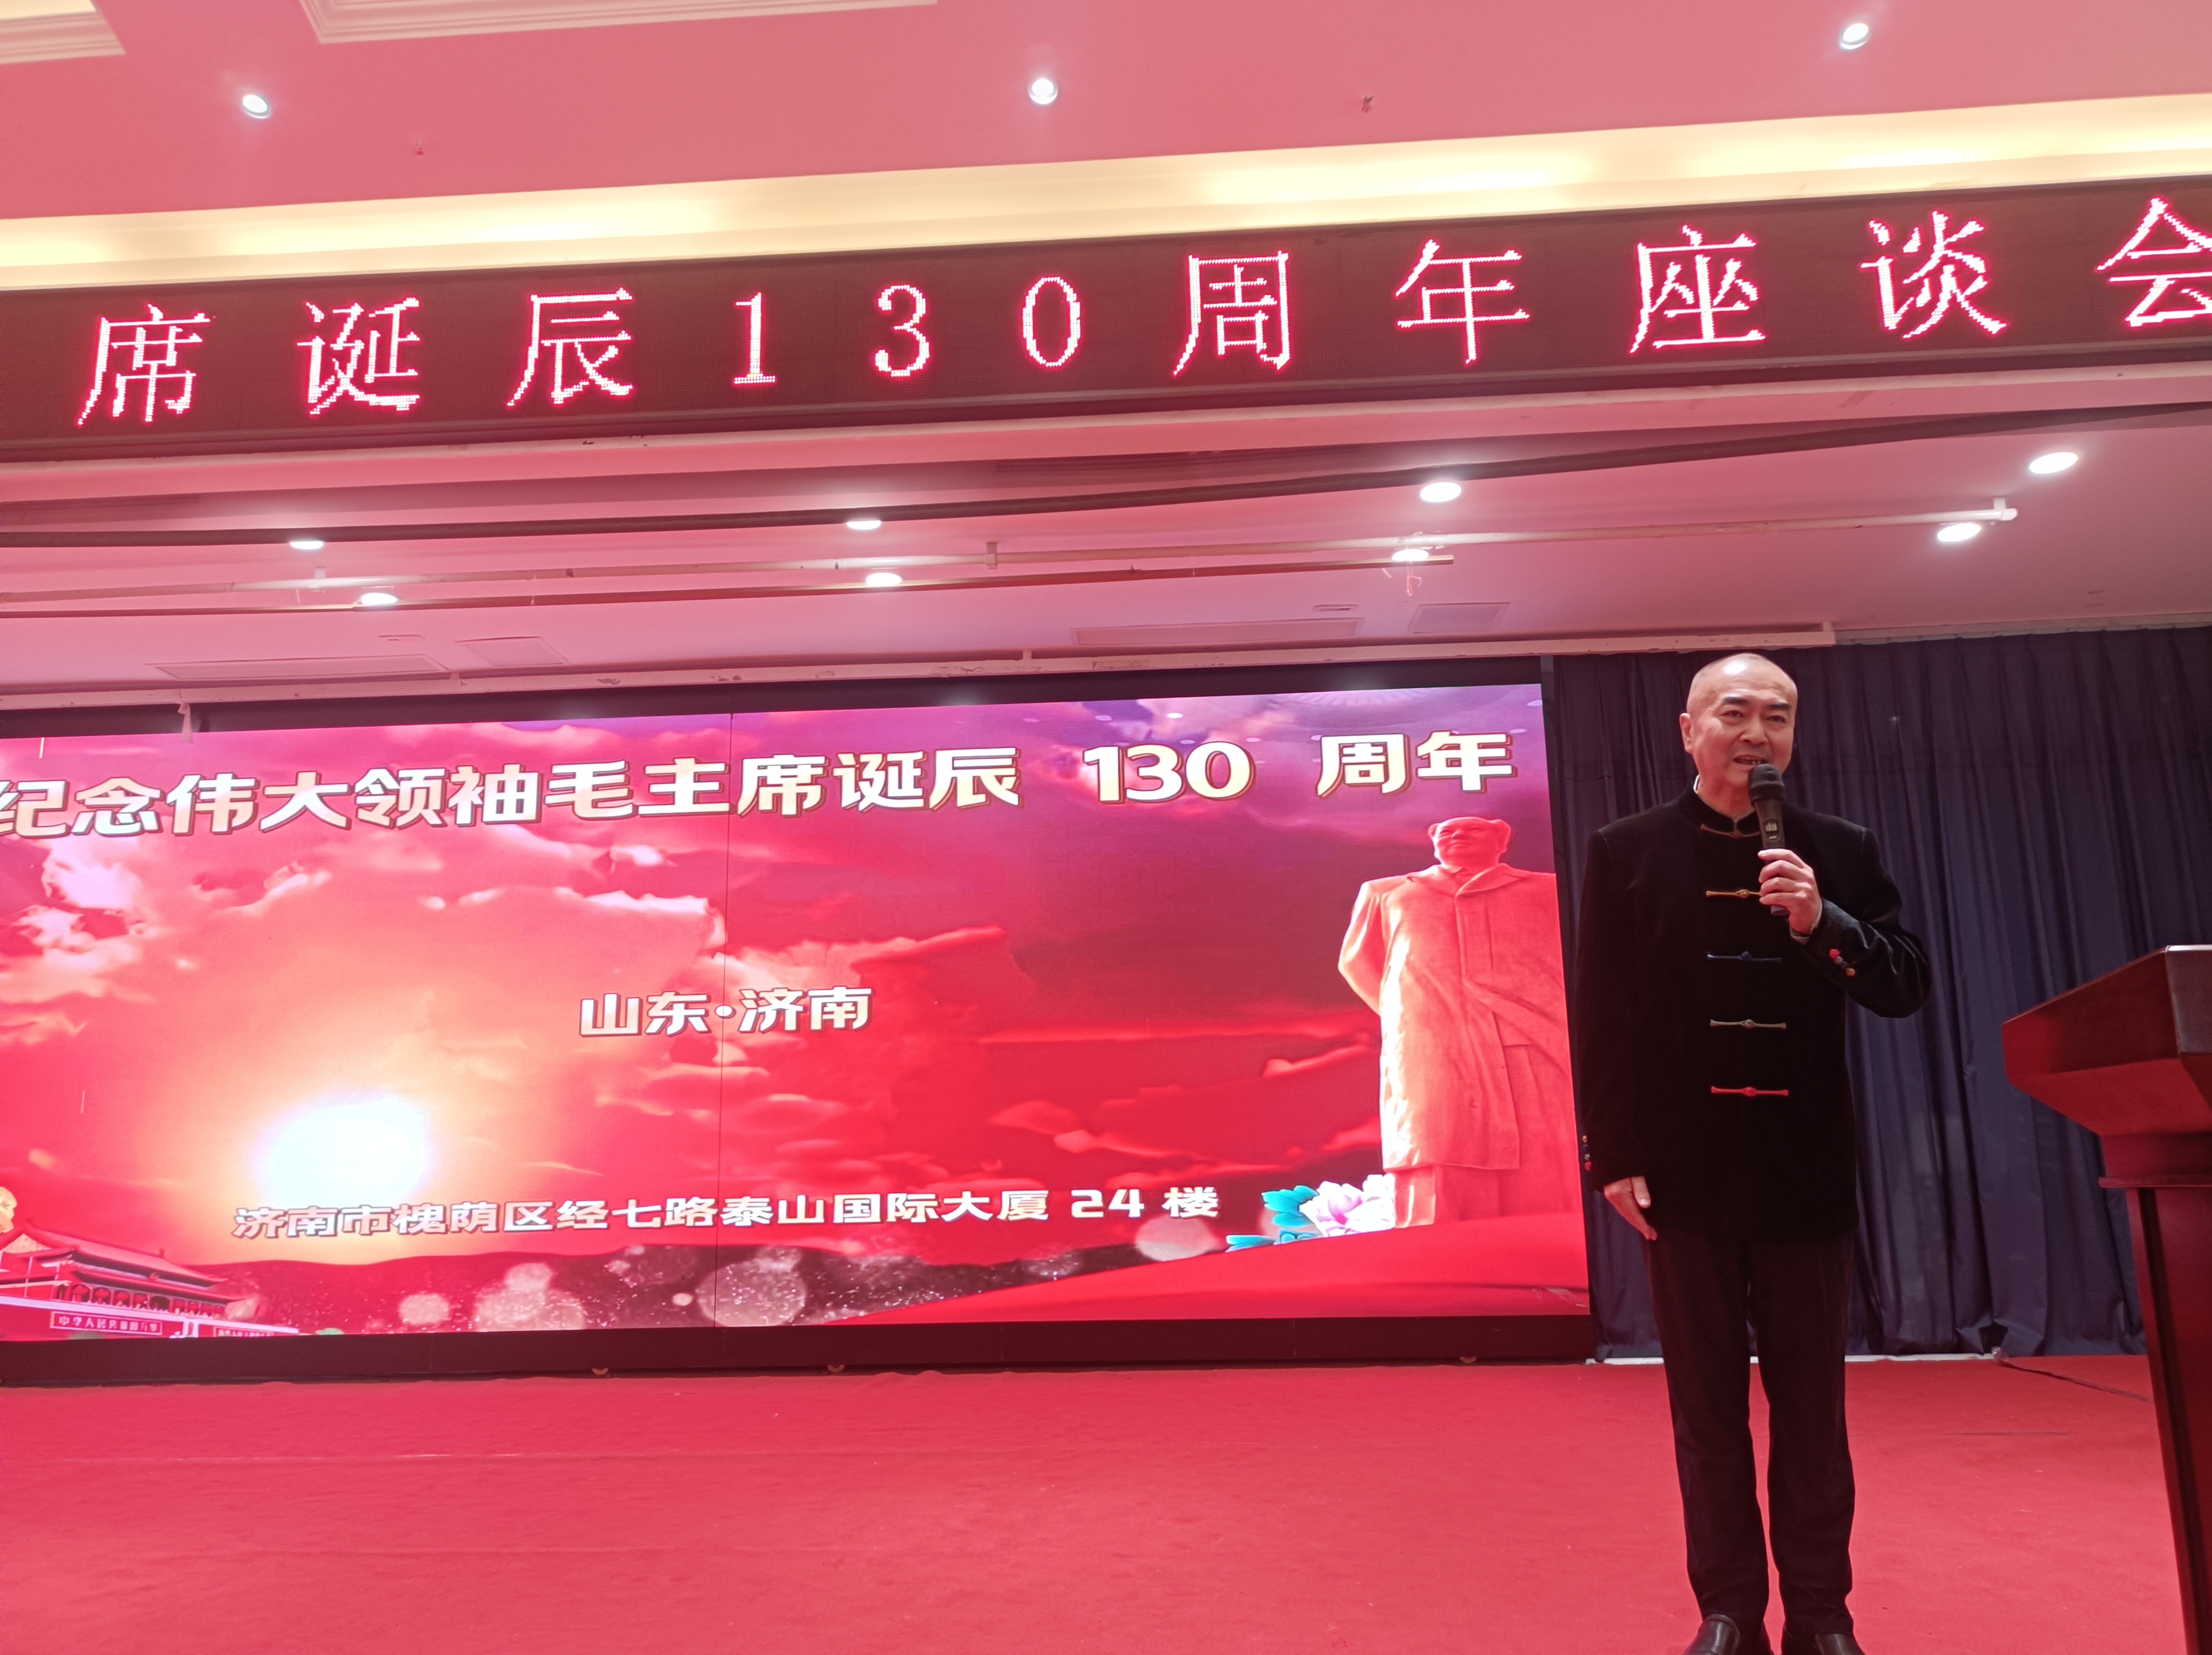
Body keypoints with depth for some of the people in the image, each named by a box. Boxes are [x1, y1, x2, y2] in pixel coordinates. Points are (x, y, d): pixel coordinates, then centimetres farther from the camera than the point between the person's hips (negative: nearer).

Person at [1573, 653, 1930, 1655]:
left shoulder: (1840, 853, 6)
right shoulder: (1628, 852, 2)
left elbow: (1907, 988, 2)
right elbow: (1599, 1015, -2)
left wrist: (1823, 923, -15)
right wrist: (1613, 1156, -8)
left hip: (1804, 1168, 1)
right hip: (1688, 1169, -1)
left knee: (1811, 1403, 10)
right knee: (1708, 1405, 8)